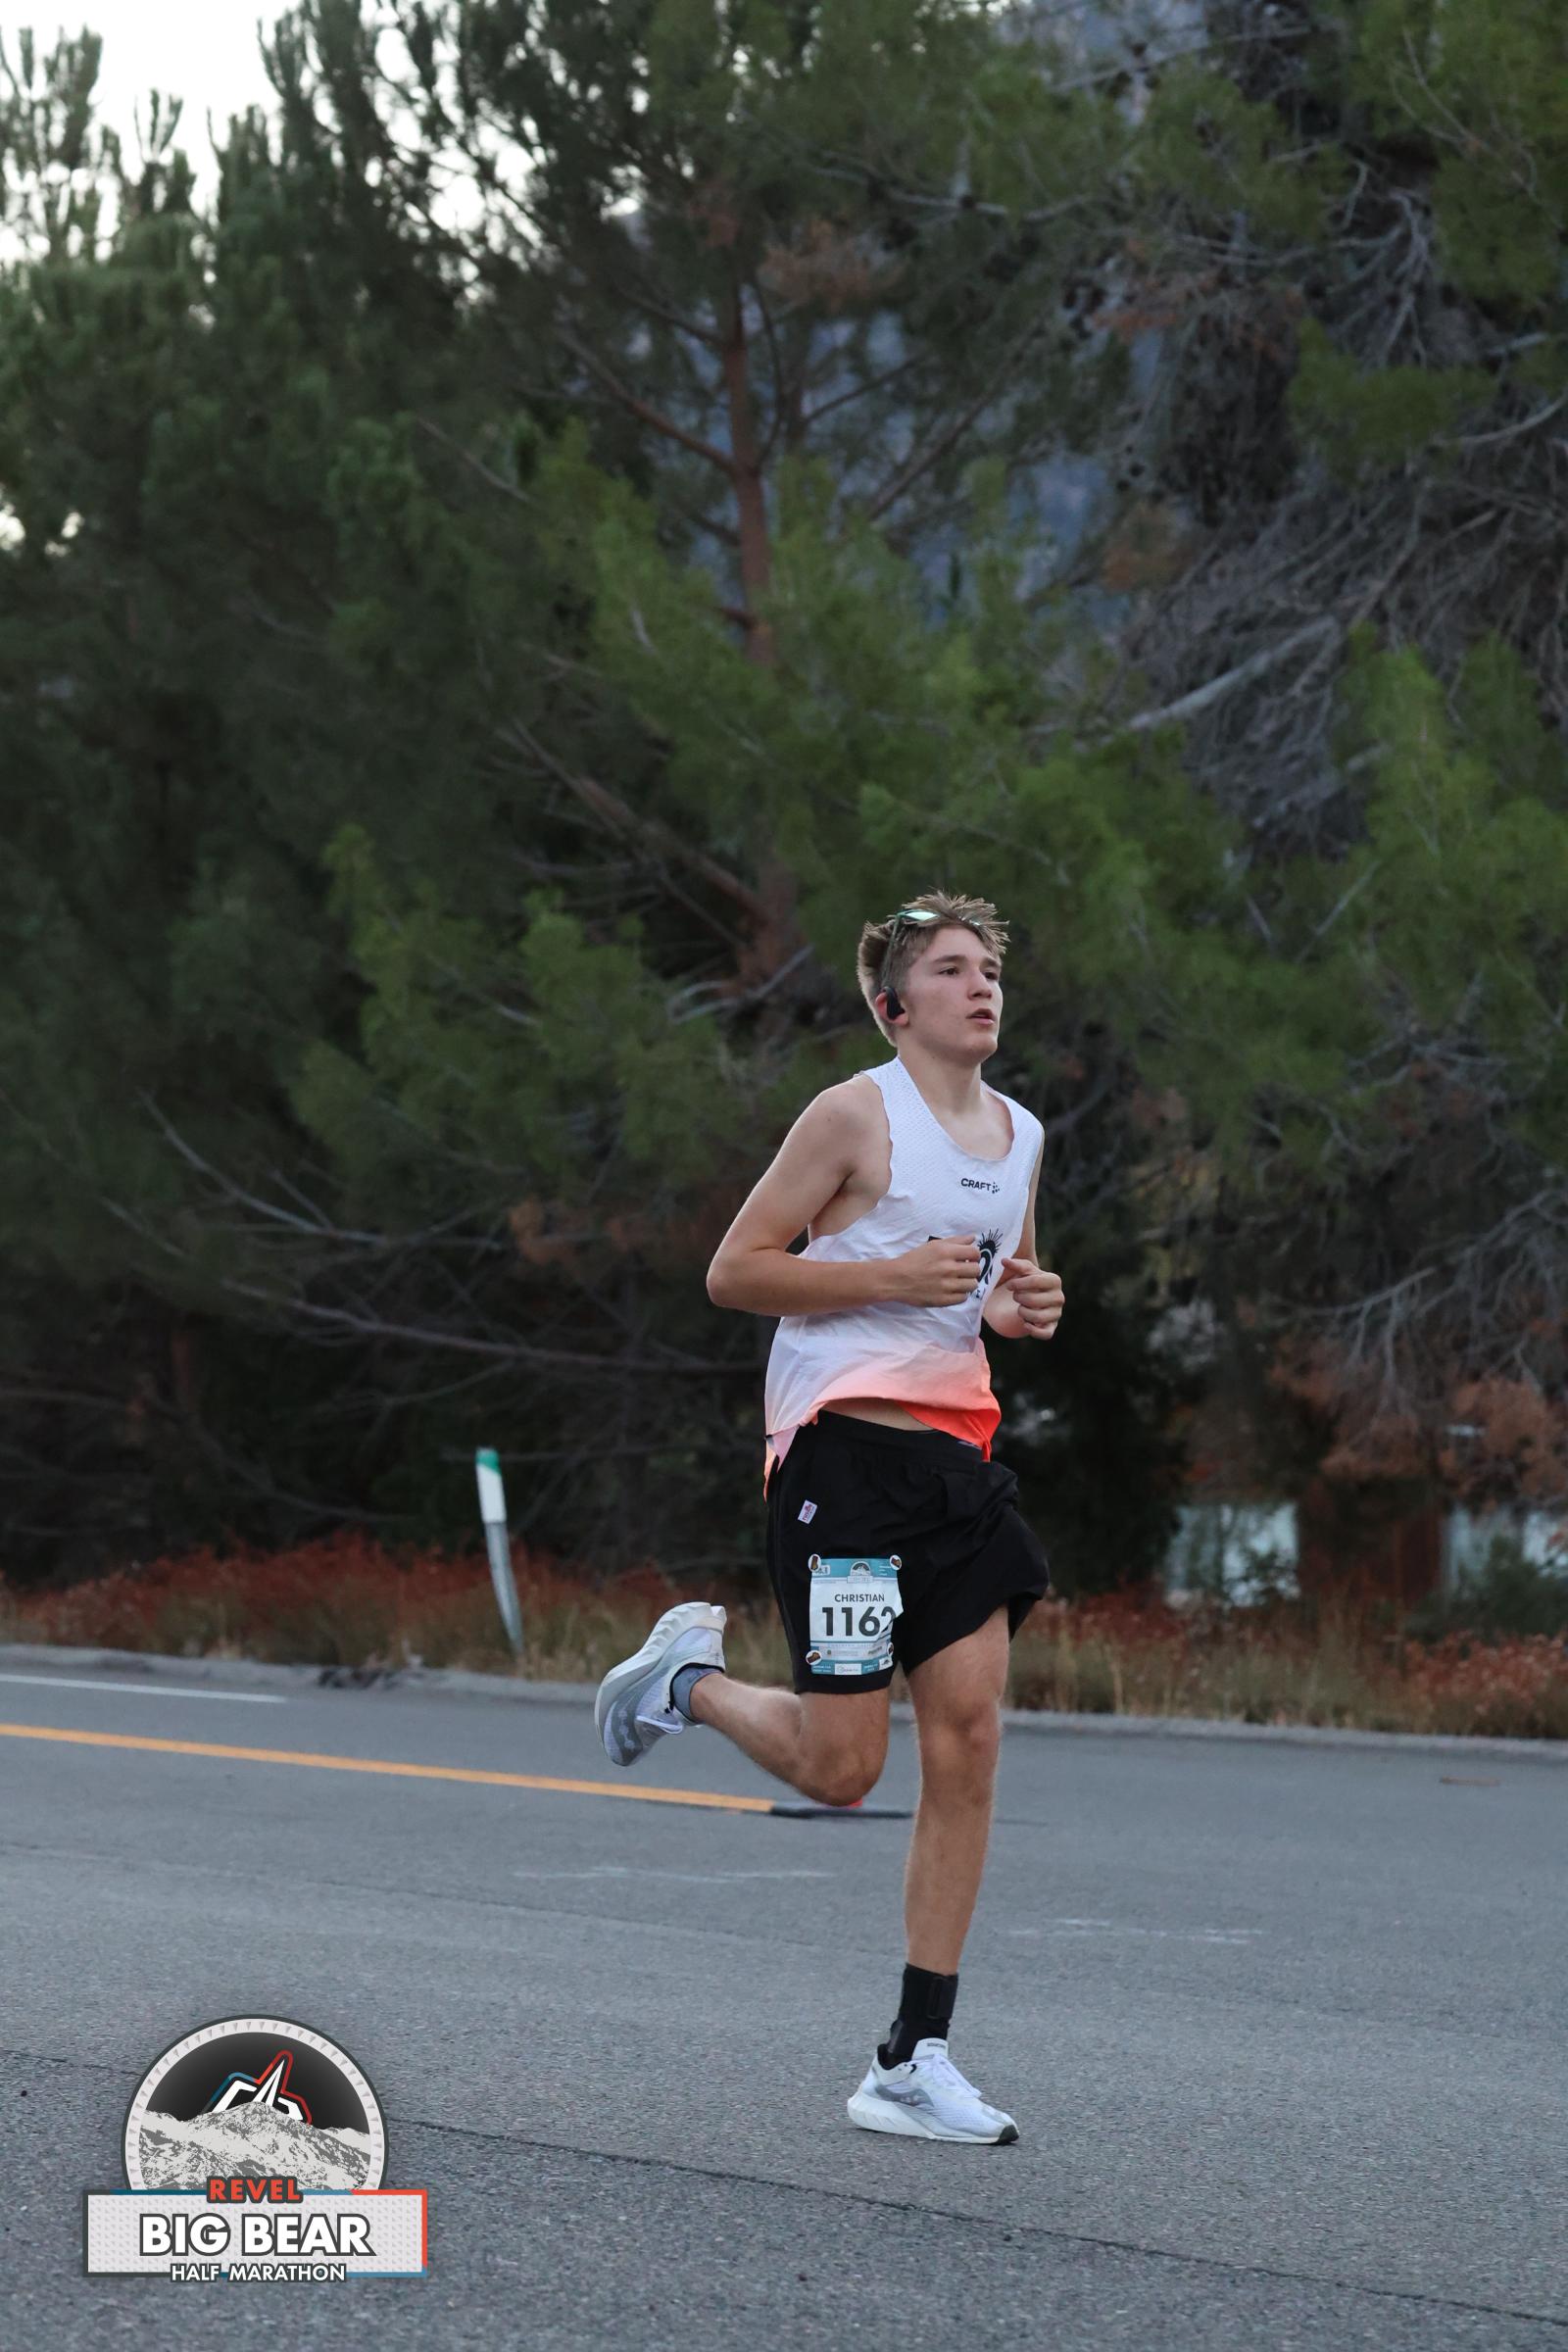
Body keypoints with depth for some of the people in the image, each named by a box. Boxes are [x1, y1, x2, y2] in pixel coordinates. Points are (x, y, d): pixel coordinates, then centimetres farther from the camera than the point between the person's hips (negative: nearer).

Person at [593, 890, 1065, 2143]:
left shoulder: (1021, 1133, 16)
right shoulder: (857, 1114, -6)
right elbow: (735, 1271, -7)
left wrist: (1023, 1306, 7)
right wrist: (894, 1275, -17)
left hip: (958, 1451, 7)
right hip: (846, 1442, -7)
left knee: (968, 1745, -2)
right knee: (840, 1767, -8)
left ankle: (915, 2061, 3)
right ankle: (692, 1675, 25)